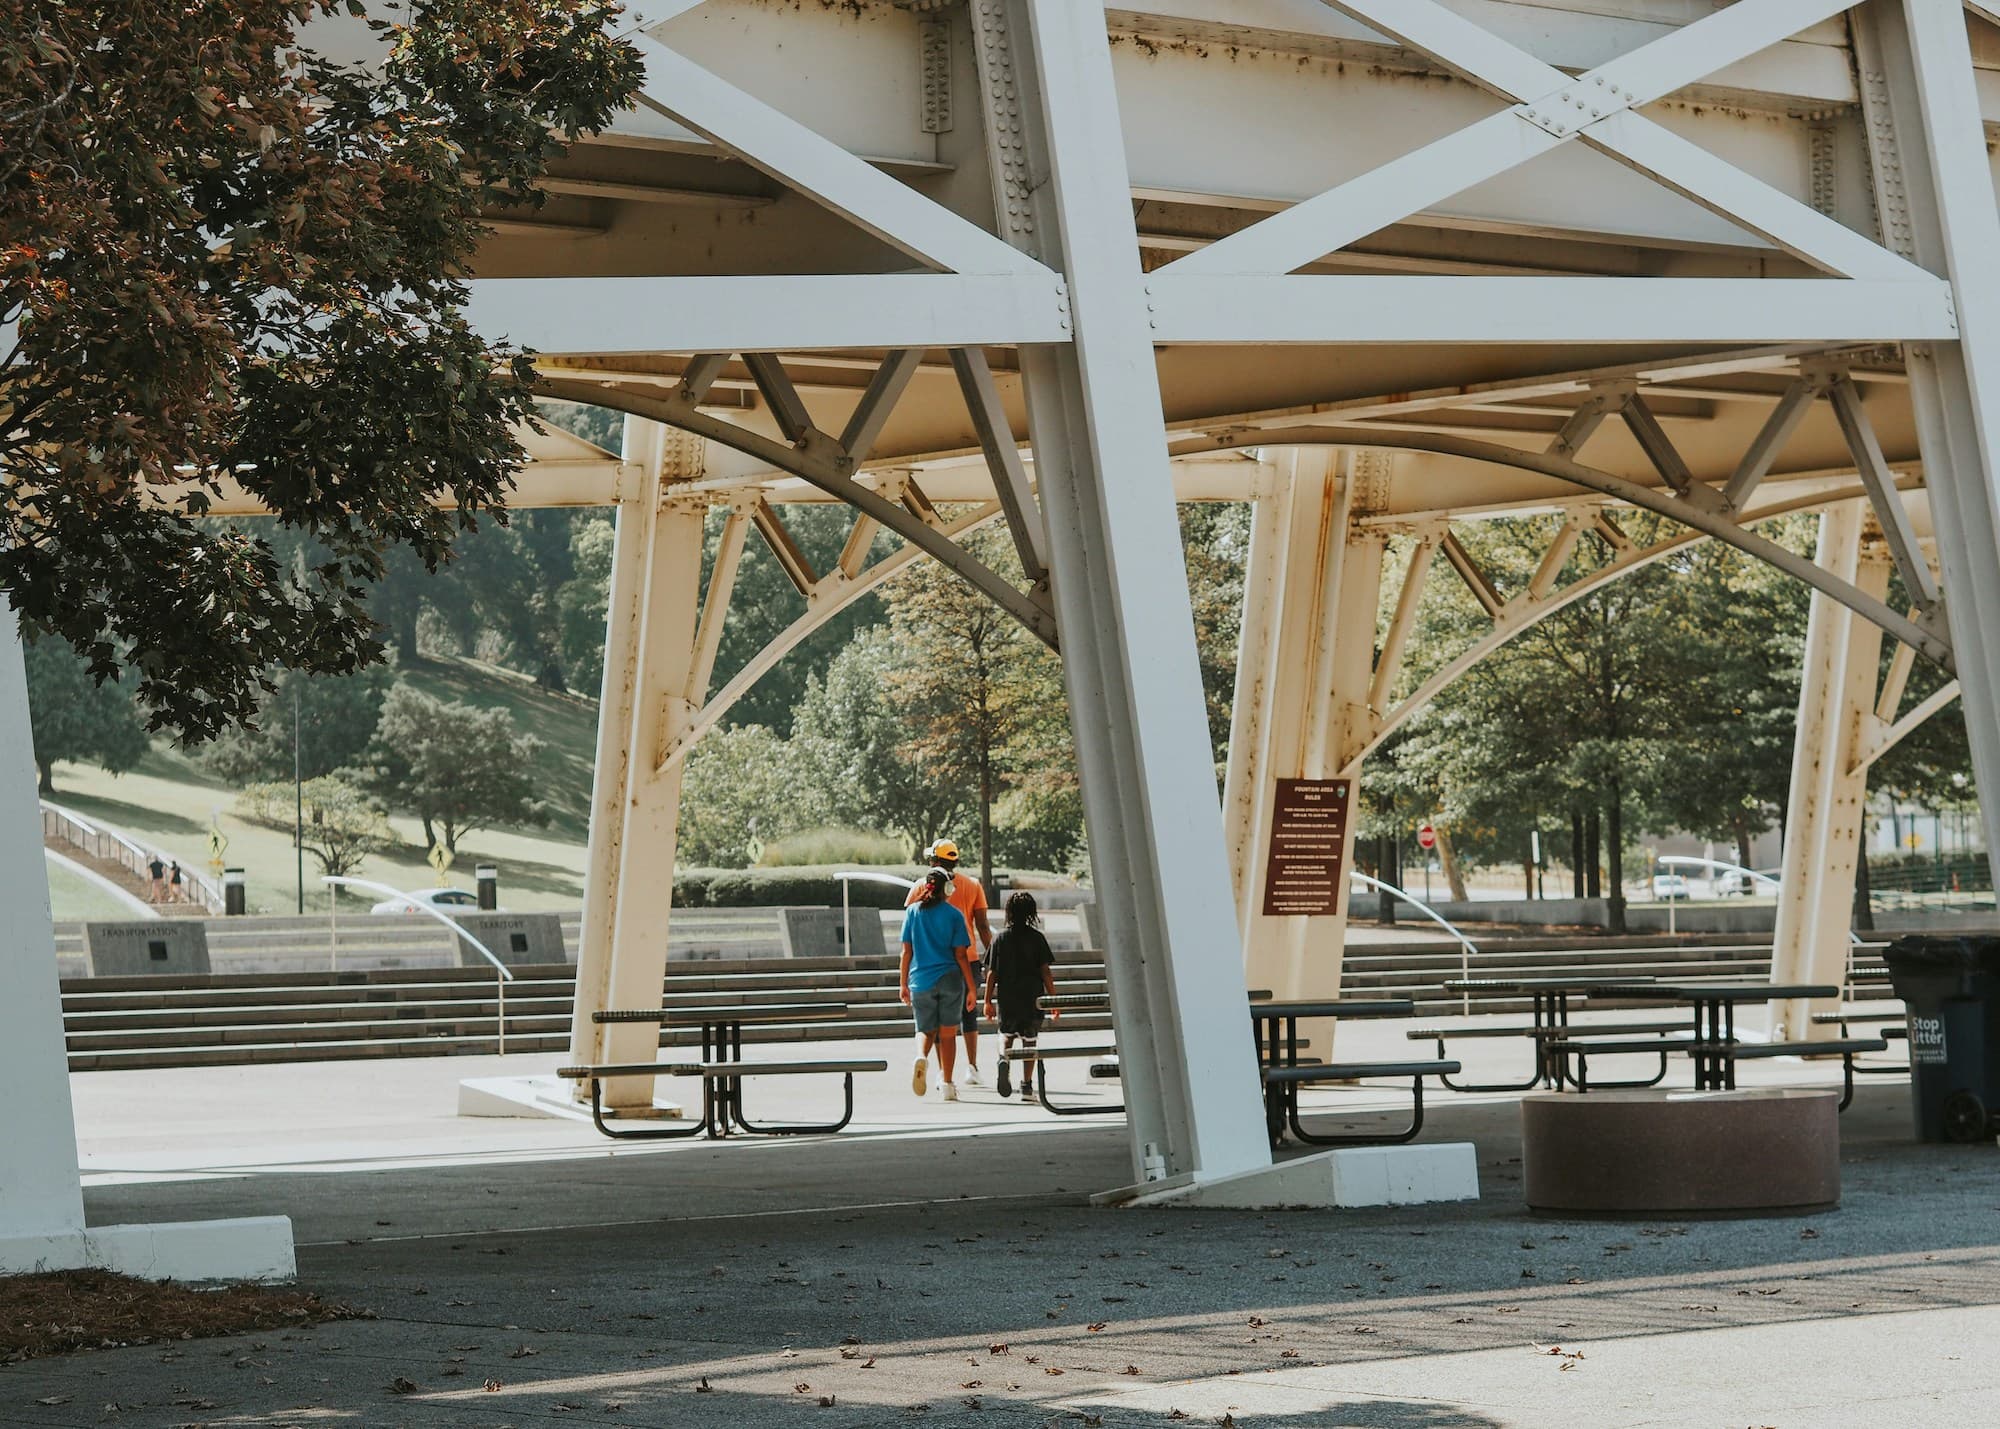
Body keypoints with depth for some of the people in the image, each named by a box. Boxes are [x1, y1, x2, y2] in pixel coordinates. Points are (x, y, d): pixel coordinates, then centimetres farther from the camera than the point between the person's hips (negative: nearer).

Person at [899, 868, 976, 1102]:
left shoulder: (912, 912, 3)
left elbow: (907, 951, 4)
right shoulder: (954, 915, -2)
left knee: (926, 1030, 13)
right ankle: (948, 1085, 9)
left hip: (920, 980, 1)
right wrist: (971, 988, 0)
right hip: (949, 978, -1)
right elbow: (961, 955, -4)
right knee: (948, 1033, 9)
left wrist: (904, 984, 11)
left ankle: (922, 1056, -20)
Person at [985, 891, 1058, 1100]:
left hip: (1007, 999, 1)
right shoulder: (1036, 938, -2)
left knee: (1006, 1034, 19)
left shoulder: (1000, 939, 1)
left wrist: (988, 1000, 6)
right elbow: (1045, 971, -4)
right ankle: (1026, 1085, 5)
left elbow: (992, 973, 0)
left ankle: (1004, 1058, -12)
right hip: (1032, 997, -1)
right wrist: (1053, 999, 1)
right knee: (1029, 1040, 8)